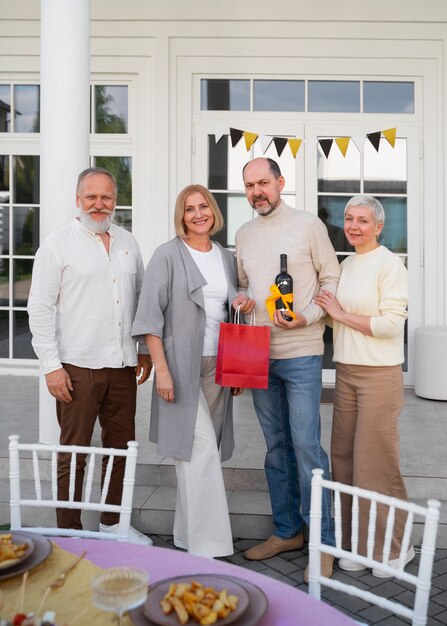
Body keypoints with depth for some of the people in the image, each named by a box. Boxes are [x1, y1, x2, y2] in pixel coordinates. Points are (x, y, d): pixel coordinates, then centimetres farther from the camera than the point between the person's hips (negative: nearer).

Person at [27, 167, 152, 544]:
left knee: (121, 448, 13)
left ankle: (113, 523, 29)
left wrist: (145, 350, 14)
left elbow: (141, 299, 18)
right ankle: (70, 534, 19)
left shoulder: (128, 242, 13)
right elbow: (40, 308, -6)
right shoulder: (59, 244, -3)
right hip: (77, 367, -5)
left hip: (122, 365, 5)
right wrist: (51, 366, -11)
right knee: (74, 452, 4)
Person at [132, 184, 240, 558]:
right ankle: (209, 544, 1)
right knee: (202, 450, -8)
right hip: (182, 366, -5)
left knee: (197, 454, 11)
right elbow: (150, 316, -8)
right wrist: (162, 369, -14)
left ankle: (187, 533, 24)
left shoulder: (227, 258, 13)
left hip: (218, 366, 5)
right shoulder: (168, 256, -4)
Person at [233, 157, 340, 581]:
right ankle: (287, 531, 26)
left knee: (306, 445, -5)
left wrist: (306, 317, -16)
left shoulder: (308, 225, -2)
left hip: (301, 352, -5)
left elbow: (332, 280, -1)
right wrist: (241, 299, -1)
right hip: (259, 354, 5)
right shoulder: (243, 234, 13)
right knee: (276, 446, 12)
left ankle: (323, 541, 8)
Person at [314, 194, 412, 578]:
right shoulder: (346, 264, 14)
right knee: (345, 457, 9)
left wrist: (341, 315, -12)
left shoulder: (389, 264, -9)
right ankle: (357, 543, 24)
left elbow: (391, 323, -17)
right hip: (346, 372, 7)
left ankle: (391, 547, 17)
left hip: (380, 374, -7)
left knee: (376, 461, -1)